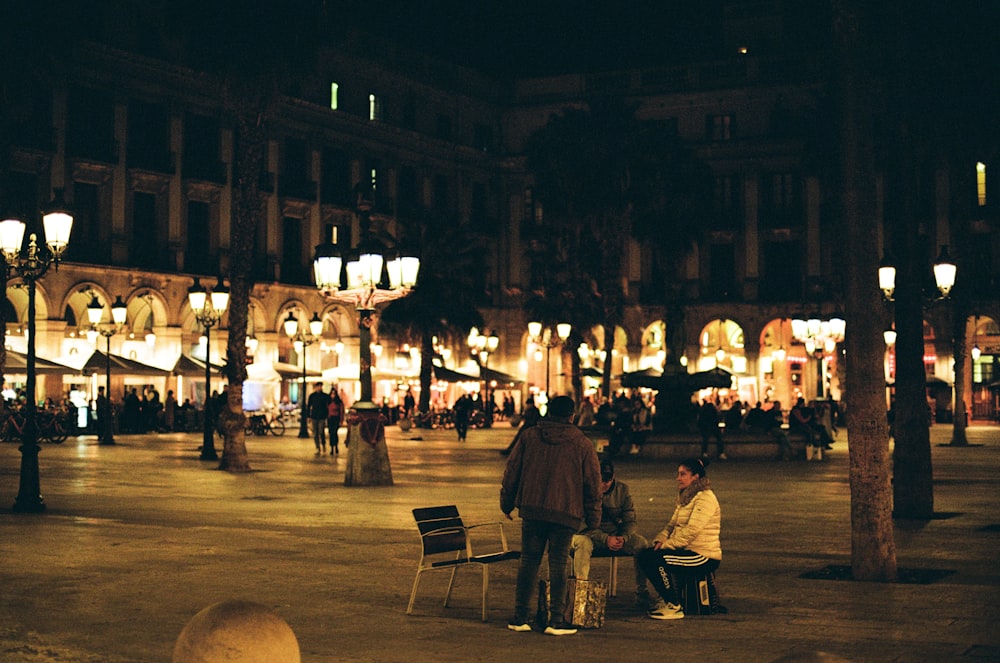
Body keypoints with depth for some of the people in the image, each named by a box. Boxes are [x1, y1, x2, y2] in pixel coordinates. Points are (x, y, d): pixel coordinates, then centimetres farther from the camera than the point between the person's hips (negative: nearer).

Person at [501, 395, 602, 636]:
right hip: (566, 514, -2)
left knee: (529, 562, 8)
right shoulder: (582, 444, 0)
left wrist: (507, 504, 17)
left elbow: (511, 471, 7)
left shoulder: (529, 436, 4)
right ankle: (556, 620, 1)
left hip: (532, 510, 2)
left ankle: (520, 618, 10)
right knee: (558, 565, 2)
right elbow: (593, 484, 3)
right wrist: (593, 519, 10)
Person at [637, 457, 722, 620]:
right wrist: (660, 540, -3)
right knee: (644, 555, -1)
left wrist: (667, 545, -19)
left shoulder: (705, 498, -14)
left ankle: (674, 607, -14)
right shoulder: (685, 497, 18)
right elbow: (672, 525, 17)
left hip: (705, 557, -10)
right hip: (688, 551, 10)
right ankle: (666, 599, 12)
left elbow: (691, 532, -22)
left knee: (655, 559, -25)